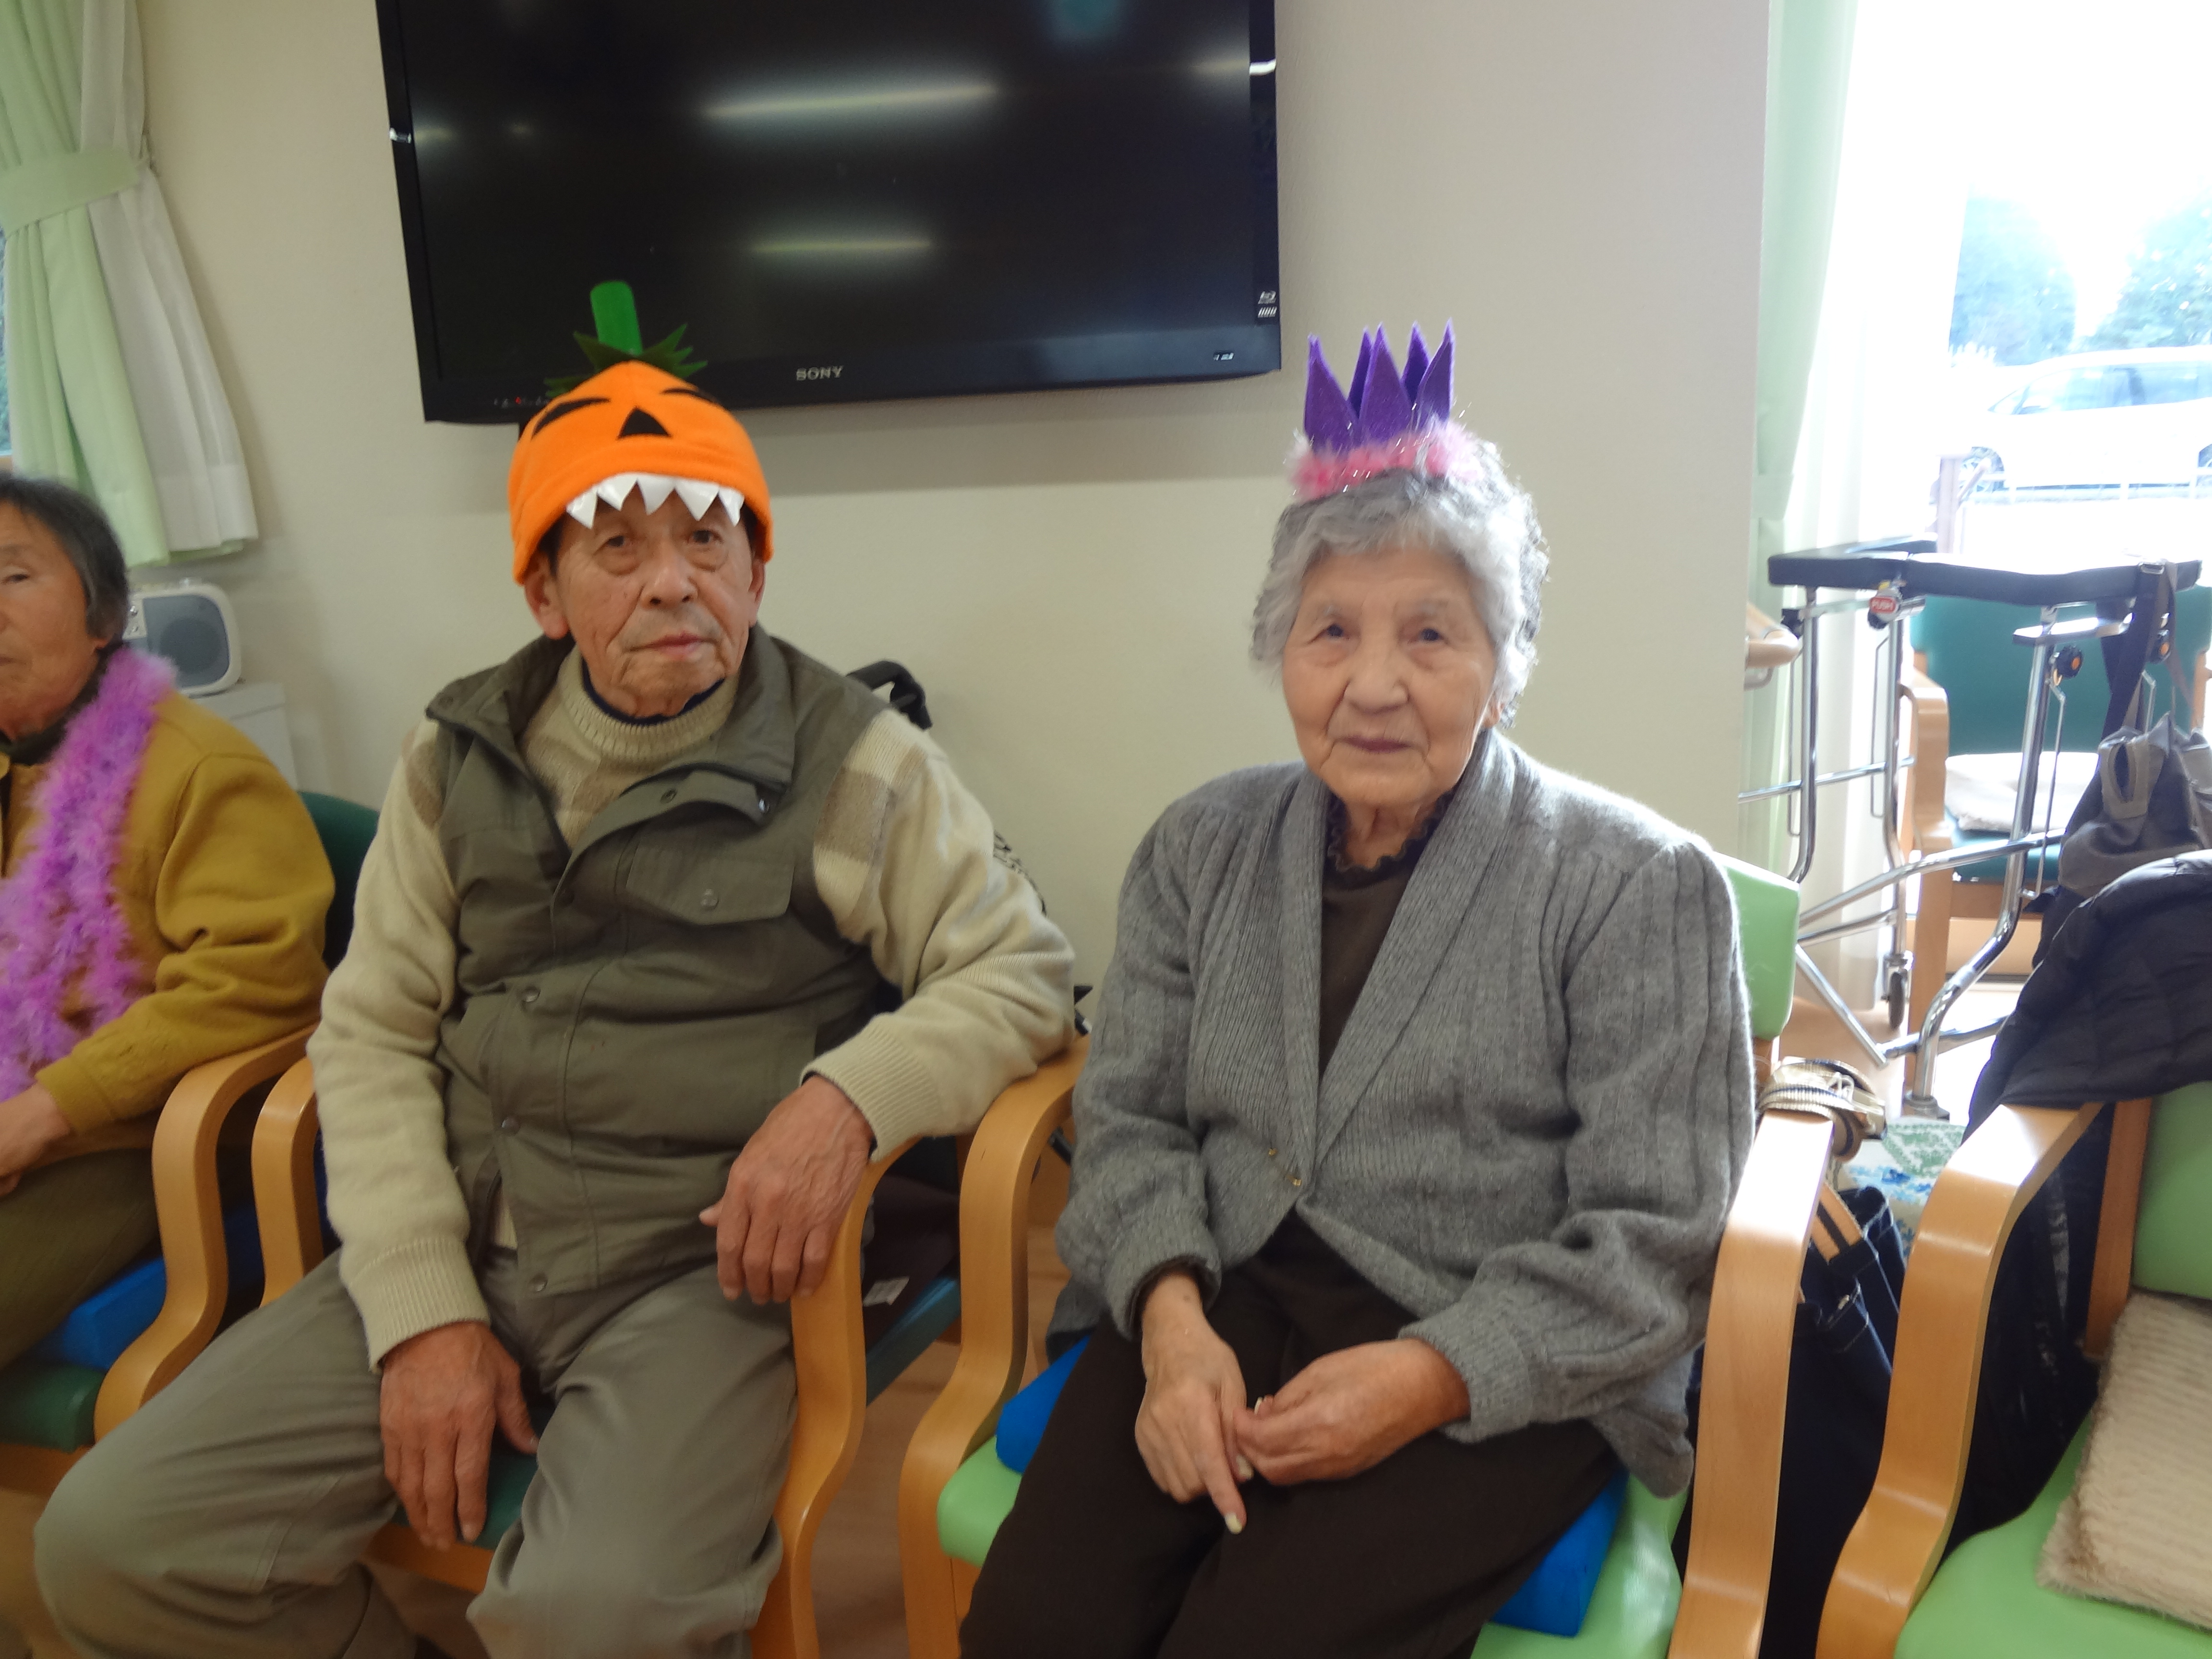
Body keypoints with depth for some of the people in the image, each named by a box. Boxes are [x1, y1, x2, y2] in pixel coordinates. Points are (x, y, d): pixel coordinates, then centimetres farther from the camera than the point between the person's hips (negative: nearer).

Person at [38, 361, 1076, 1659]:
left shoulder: (853, 762, -3)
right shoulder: (460, 759, 9)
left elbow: (1024, 967, -2)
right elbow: (373, 1030, 8)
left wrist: (849, 1094, -21)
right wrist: (422, 1310, -3)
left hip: (704, 1263, -4)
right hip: (457, 1245, 5)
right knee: (112, 1546, -7)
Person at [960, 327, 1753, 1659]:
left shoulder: (1639, 887, -4)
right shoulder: (1203, 849, 10)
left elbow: (1654, 1241, -6)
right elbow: (1131, 1116, 9)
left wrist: (1433, 1375, -18)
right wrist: (1169, 1314, -10)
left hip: (1504, 1369, -3)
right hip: (1222, 1310, 4)